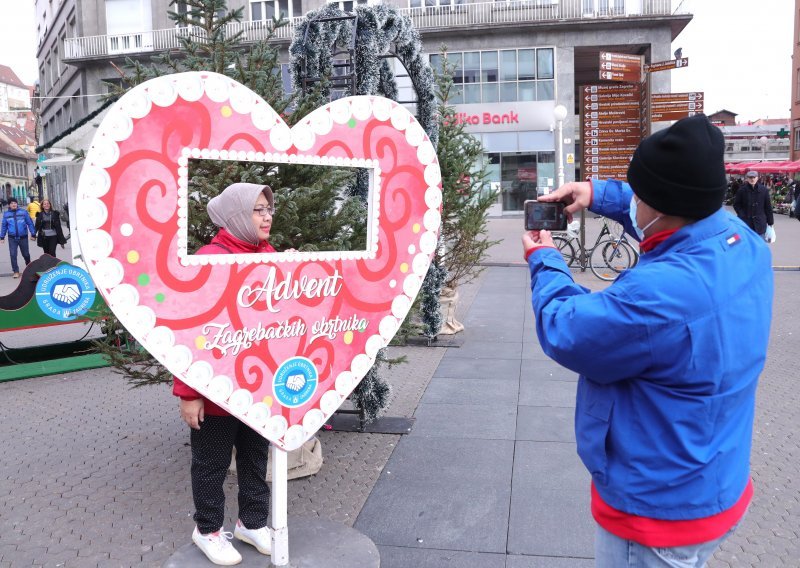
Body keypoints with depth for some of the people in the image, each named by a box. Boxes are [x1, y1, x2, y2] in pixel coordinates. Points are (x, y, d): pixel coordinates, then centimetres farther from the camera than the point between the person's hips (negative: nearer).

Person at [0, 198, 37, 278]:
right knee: (13, 255, -6)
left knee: (25, 254, 10)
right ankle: (16, 271, 1)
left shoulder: (23, 212, -3)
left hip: (23, 237, -1)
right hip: (12, 238, 1)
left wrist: (33, 234, -3)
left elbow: (30, 223, -1)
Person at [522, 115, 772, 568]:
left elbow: (564, 333, -22)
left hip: (660, 510, -8)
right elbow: (678, 208, 13)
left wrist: (544, 259, -6)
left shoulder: (660, 295, -37)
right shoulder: (744, 241, -9)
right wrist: (597, 193, 4)